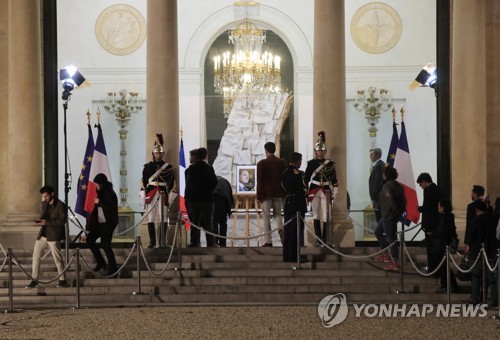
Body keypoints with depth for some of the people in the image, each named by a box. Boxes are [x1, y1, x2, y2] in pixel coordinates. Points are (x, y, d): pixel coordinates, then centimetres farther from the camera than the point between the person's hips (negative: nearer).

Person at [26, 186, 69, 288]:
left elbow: (63, 220, -16)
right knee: (36, 256, 4)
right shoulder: (44, 204, 13)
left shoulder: (60, 205, -10)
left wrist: (47, 222, -22)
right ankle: (34, 280, 11)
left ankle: (62, 280, 10)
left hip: (53, 235, -7)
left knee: (57, 258, -1)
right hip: (43, 234, 7)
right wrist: (40, 220, 0)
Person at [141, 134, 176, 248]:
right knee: (150, 219, 1)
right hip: (151, 195, 1)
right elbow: (143, 182, 6)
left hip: (163, 195, -1)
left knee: (164, 220, -4)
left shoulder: (168, 167, 7)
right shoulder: (147, 166, 9)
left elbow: (172, 183, 6)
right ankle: (152, 242, 6)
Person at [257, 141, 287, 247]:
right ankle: (281, 229, -13)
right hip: (278, 193, 4)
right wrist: (284, 194, 14)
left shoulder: (262, 163, -8)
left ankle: (269, 241, -1)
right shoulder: (282, 162, 4)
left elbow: (260, 181, -9)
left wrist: (259, 195, -3)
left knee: (266, 217, 2)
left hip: (266, 194, -4)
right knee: (277, 213, 16)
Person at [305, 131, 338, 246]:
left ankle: (326, 241, 0)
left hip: (326, 192, -1)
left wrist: (334, 194, 2)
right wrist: (305, 193, 2)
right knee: (316, 216, 3)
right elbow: (306, 179, 6)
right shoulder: (311, 163, 5)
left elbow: (334, 180, 7)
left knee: (326, 217, -4)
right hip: (314, 192, 1)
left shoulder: (330, 164, 6)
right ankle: (318, 240, 9)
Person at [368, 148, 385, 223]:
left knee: (379, 219, -8)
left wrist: (374, 199, -19)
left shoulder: (378, 166, -16)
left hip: (378, 198, -10)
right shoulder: (382, 164, 16)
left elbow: (377, 183, -20)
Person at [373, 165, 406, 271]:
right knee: (378, 232, 23)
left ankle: (395, 263, 1)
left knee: (391, 238, -3)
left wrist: (398, 211, -17)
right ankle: (385, 255, 28)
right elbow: (403, 200, 9)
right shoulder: (397, 185, 10)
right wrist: (402, 211, 6)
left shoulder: (387, 186, -18)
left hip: (389, 216, -10)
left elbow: (391, 201, -26)